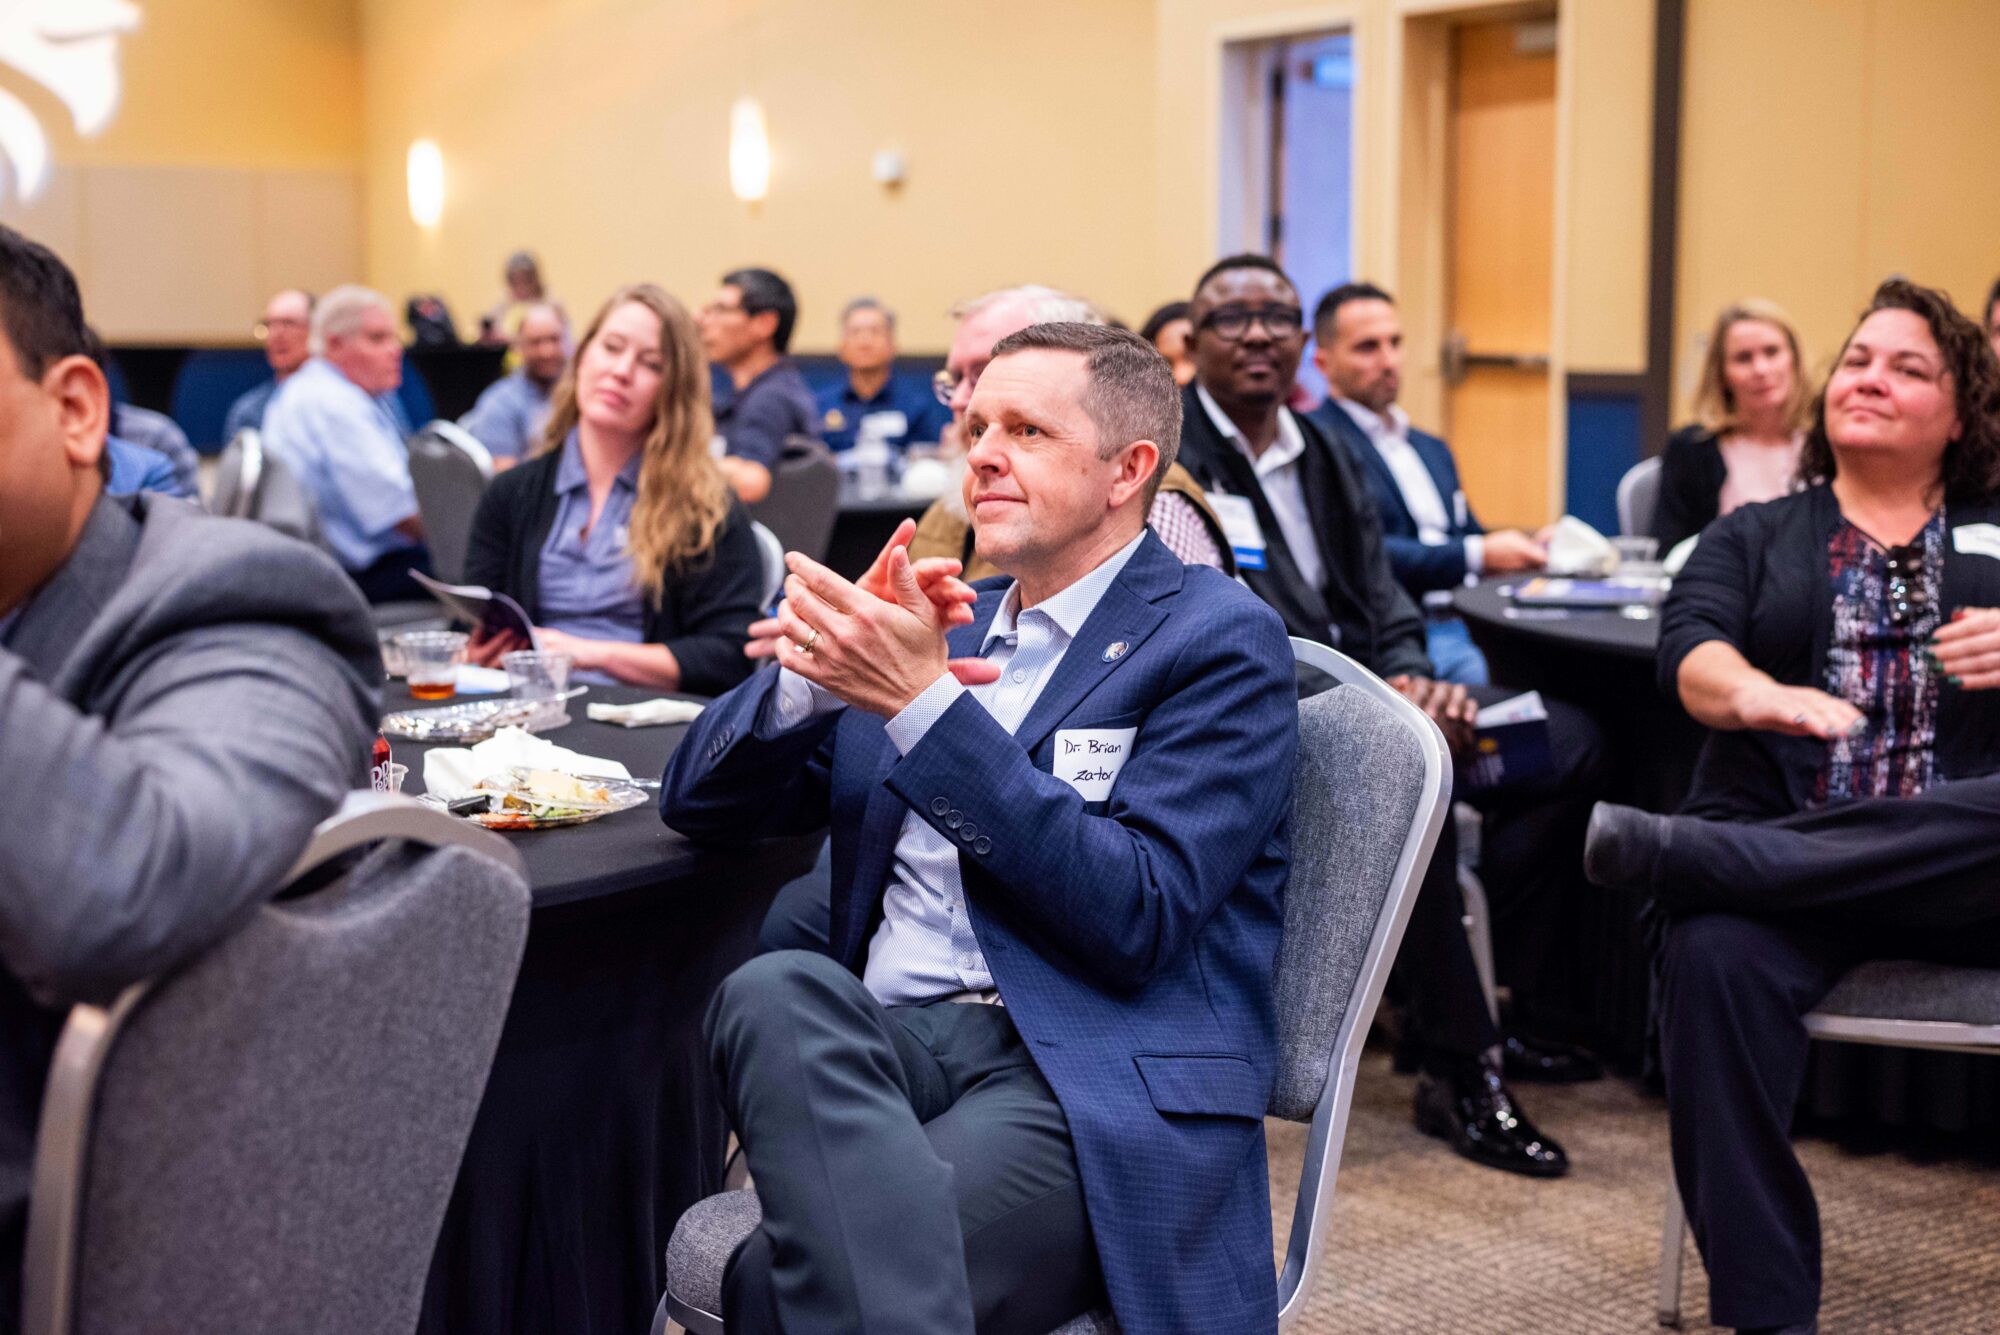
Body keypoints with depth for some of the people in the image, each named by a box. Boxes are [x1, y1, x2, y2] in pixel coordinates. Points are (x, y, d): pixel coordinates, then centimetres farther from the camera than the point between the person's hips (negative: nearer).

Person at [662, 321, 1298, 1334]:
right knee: (775, 992, -32)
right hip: (890, 1042, 7)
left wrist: (925, 703, -17)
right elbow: (698, 801, 17)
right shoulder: (944, 622, 20)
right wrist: (819, 668, -5)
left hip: (1090, 1081, -6)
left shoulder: (1221, 640, 2)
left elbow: (1135, 917, -13)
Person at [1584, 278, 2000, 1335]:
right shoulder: (1753, 537, 20)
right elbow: (1690, 651, 0)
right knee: (1717, 958, -34)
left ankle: (1679, 850, -32)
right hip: (1780, 868, 0)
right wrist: (1758, 694, -24)